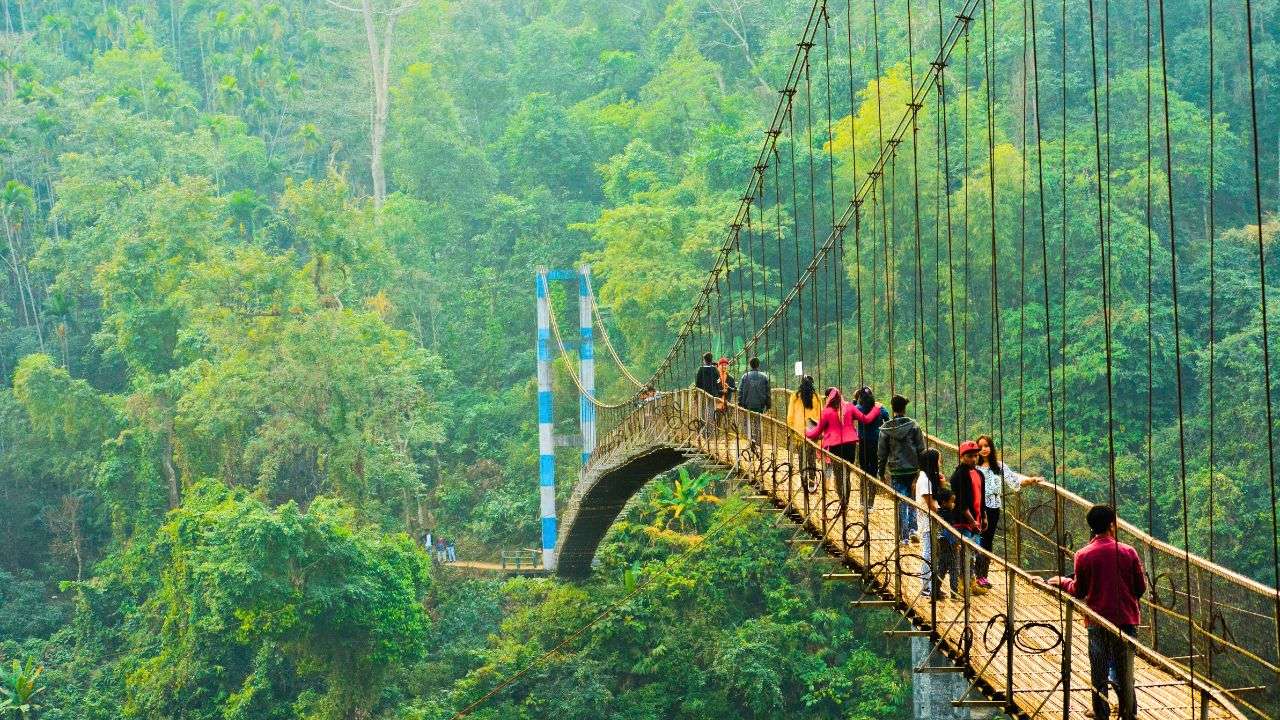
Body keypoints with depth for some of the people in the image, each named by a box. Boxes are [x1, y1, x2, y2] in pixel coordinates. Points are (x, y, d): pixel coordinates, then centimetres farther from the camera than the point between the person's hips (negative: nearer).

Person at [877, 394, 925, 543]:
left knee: (901, 504, 4)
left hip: (896, 471, 0)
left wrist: (880, 472, 11)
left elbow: (882, 453, 2)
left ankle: (904, 537, 3)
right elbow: (921, 449, -2)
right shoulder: (913, 425, -4)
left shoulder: (885, 429, -2)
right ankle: (912, 529, 3)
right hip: (913, 469, 0)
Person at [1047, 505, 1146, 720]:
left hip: (1097, 621, 0)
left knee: (1099, 670, 9)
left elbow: (1079, 591, 1)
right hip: (1126, 619, 0)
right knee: (1125, 670, 11)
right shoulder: (1128, 552, -7)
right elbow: (1141, 588, 0)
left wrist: (1063, 582, 20)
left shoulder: (1084, 555, -8)